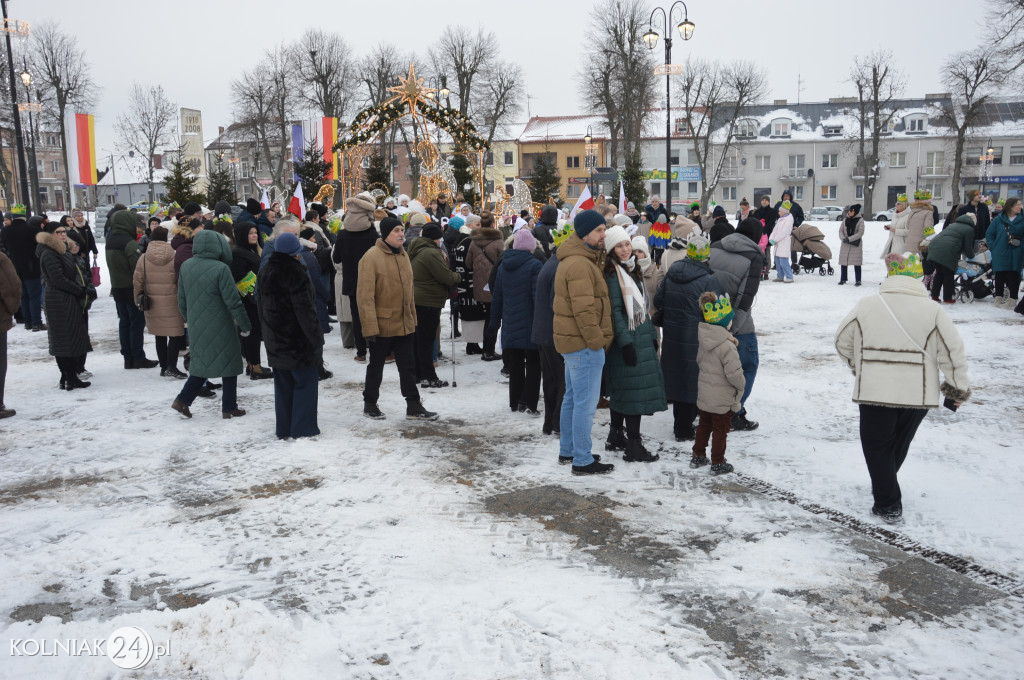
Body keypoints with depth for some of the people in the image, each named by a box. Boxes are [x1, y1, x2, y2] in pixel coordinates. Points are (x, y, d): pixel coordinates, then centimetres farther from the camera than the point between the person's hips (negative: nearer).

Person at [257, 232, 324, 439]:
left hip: (275, 342, 8)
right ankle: (303, 429, 3)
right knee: (306, 383, 2)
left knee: (283, 385, 14)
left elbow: (260, 306, 18)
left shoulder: (264, 272, 10)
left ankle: (283, 429, 19)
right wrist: (316, 339, -15)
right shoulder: (295, 273, -17)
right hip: (297, 340, -8)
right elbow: (305, 309, -19)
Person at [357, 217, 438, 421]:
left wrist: (412, 317, 15)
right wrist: (370, 326, -21)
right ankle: (370, 404, 26)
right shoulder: (372, 257, -15)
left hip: (404, 324, 7)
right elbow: (365, 295, -18)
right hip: (382, 324, -7)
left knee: (408, 365, 10)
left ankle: (413, 406, 17)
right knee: (376, 365, 9)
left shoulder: (403, 255, 9)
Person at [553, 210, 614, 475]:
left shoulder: (578, 260, 16)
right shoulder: (580, 265, -20)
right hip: (584, 344, -11)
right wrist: (597, 342, -18)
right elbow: (584, 309, -24)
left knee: (573, 397, 19)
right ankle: (582, 460, 2)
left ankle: (567, 450, 30)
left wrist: (596, 340, 19)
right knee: (585, 403, -5)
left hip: (573, 342, 11)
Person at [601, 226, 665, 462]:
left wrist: (652, 335, 20)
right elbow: (615, 310, -17)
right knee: (635, 391, -8)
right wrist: (625, 342, -21)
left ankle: (615, 437, 25)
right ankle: (633, 447, -3)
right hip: (627, 339, -9)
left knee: (622, 391, 15)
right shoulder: (612, 274, -12)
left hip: (642, 338, 9)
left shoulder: (633, 270, 16)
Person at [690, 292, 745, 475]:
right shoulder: (727, 346, -26)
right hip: (722, 398, -7)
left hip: (704, 395, 7)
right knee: (720, 430, 7)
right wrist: (741, 385, -4)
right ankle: (718, 463, 18)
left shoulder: (704, 340, -3)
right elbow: (734, 373, -23)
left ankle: (698, 456, 33)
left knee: (704, 425, 22)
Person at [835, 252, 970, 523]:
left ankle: (888, 503, 7)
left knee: (876, 445, 10)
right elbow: (953, 352, -3)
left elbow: (843, 341, 7)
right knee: (899, 444, 22)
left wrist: (858, 366, 25)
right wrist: (958, 389, 9)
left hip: (874, 391, -2)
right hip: (919, 394, 2)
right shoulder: (933, 311, -4)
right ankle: (884, 487, 39)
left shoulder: (866, 306, -3)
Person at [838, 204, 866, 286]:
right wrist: (843, 238, -14)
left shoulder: (860, 220, -4)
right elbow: (840, 230, 6)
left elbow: (860, 233, -11)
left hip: (856, 244, -4)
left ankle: (858, 280, 3)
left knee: (857, 263, -3)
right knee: (843, 262, 5)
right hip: (845, 245, 4)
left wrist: (849, 239, -18)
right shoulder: (845, 220, 9)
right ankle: (843, 279, 16)